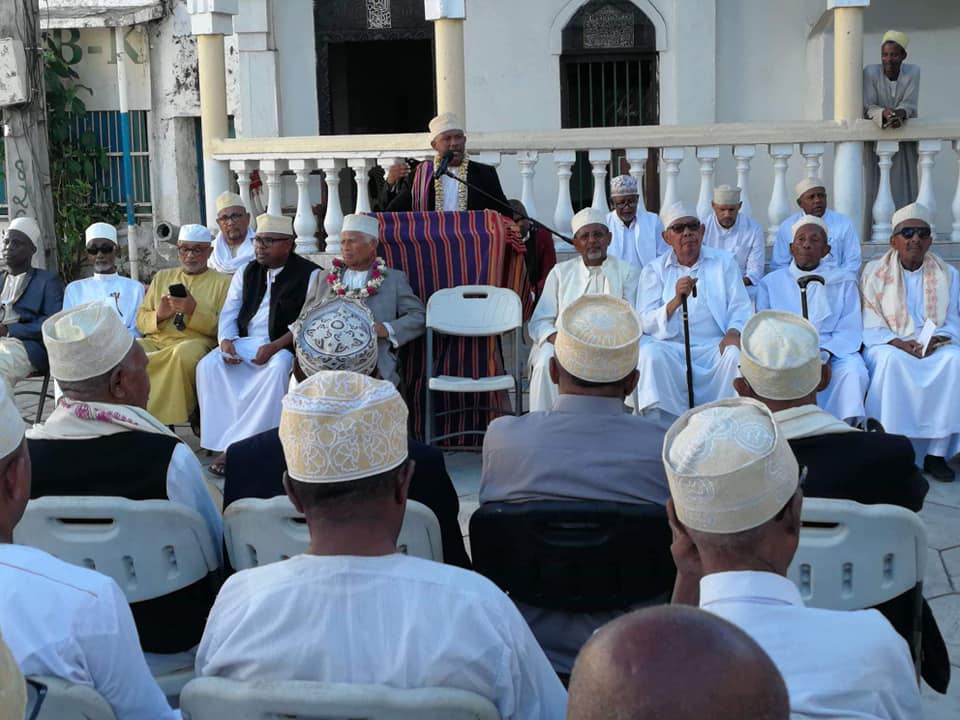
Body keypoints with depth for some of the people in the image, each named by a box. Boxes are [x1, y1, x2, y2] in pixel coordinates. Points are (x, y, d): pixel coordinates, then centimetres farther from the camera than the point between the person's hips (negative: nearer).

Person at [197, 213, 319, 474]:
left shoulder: (310, 274, -1)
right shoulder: (247, 273, 17)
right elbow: (229, 313, 15)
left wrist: (275, 346, -22)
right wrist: (226, 341, -7)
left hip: (285, 346, -5)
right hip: (245, 342, 5)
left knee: (278, 368, -37)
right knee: (208, 365, -21)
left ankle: (236, 445, -30)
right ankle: (227, 442, -20)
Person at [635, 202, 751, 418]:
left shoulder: (724, 261, 17)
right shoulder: (654, 270, 13)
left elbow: (740, 307, 8)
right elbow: (646, 323, 1)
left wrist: (733, 332, -14)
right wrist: (676, 301, -16)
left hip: (715, 346, 1)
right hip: (671, 347, 0)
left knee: (737, 354, -32)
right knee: (650, 354, -33)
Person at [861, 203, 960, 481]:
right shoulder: (875, 272, 3)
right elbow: (870, 327, -3)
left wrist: (934, 341, -17)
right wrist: (900, 343, -20)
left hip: (934, 346, 2)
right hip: (888, 345, -2)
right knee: (892, 361, -37)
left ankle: (937, 452, -24)